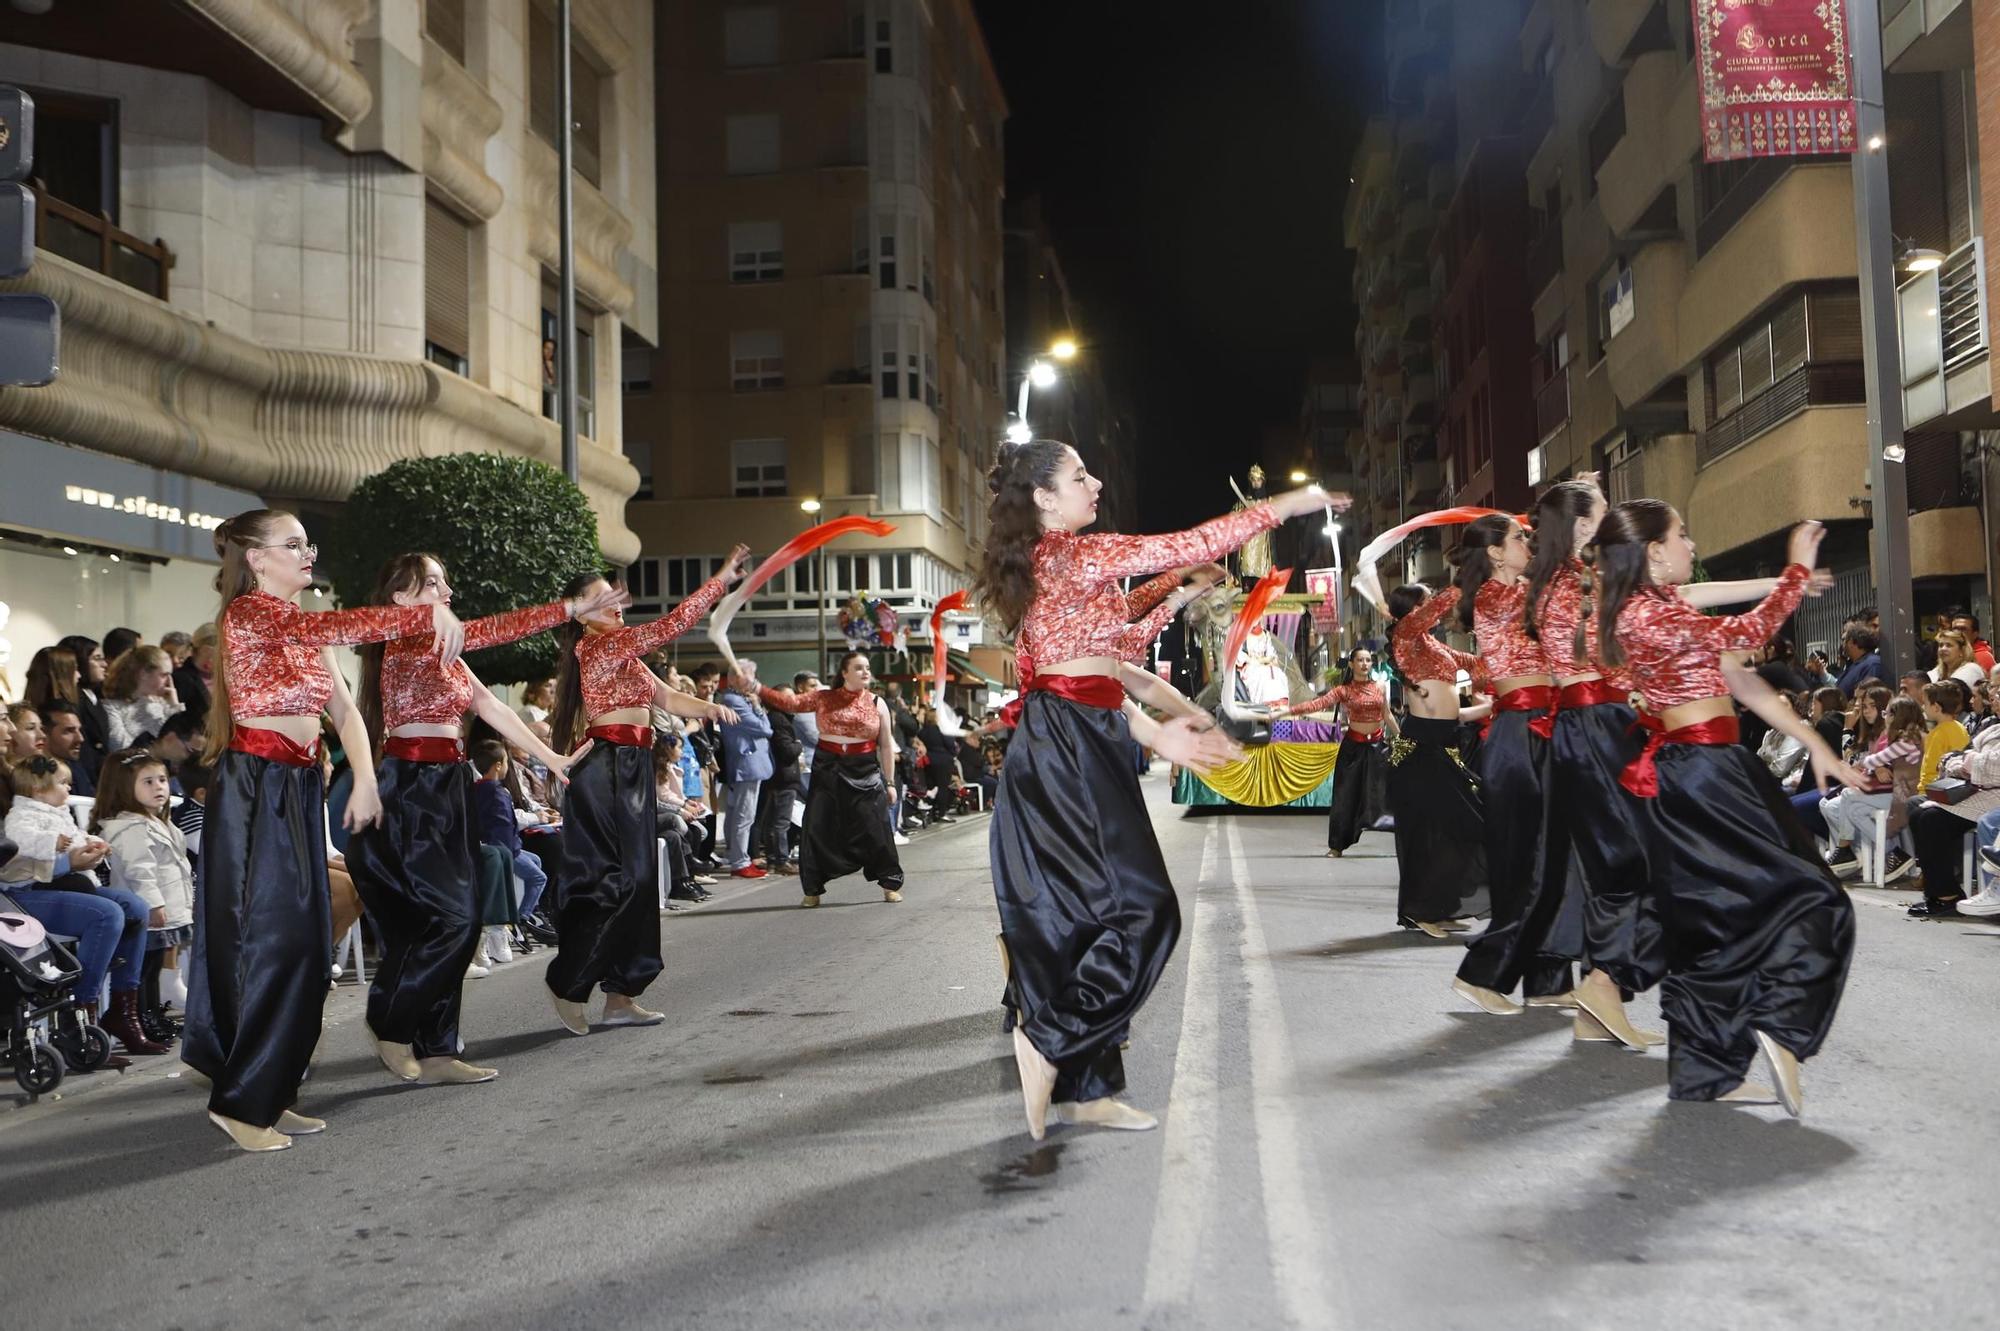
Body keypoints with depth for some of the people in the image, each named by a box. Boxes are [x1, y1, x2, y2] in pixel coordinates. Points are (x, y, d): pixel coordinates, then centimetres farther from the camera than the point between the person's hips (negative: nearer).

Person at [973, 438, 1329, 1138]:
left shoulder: (1036, 566, 18)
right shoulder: (1077, 555, -11)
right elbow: (1190, 546, -12)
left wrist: (1153, 733, 16)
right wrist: (1286, 504, -3)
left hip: (1051, 744, 10)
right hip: (1075, 746, -10)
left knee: (1079, 913, 11)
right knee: (1144, 909, -5)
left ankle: (1083, 1088, 16)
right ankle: (1048, 1037, -3)